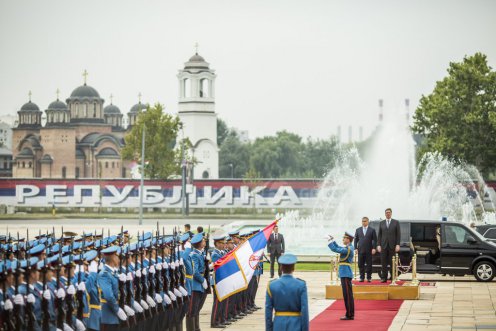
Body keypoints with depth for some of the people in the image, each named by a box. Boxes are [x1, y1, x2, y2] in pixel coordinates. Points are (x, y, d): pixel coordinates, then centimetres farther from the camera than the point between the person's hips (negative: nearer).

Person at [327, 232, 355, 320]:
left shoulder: (348, 249, -16)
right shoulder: (349, 248, 13)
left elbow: (335, 249, -19)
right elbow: (338, 248, 26)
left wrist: (329, 240, -9)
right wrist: (332, 240, 19)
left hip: (346, 275, -10)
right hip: (345, 274, 10)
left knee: (347, 295, -6)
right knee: (348, 295, 12)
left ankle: (349, 315, -3)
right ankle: (350, 314, 17)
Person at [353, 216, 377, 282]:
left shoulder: (372, 230, 3)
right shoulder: (358, 230, 11)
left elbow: (375, 240, 1)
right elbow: (355, 240, 11)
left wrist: (374, 248, -8)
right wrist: (356, 248, 1)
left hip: (369, 250, -2)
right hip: (360, 250, 2)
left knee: (369, 264, 1)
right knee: (361, 264, 1)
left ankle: (369, 278, 8)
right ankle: (362, 277, 8)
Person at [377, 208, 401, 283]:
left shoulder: (396, 222, 5)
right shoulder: (381, 223, 11)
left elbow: (398, 234, 1)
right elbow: (379, 235, 10)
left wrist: (397, 245, -7)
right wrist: (378, 245, 0)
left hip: (392, 246, -2)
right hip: (384, 245, 2)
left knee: (392, 262, 0)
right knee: (383, 263, -1)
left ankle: (393, 277, 4)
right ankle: (384, 278, 2)